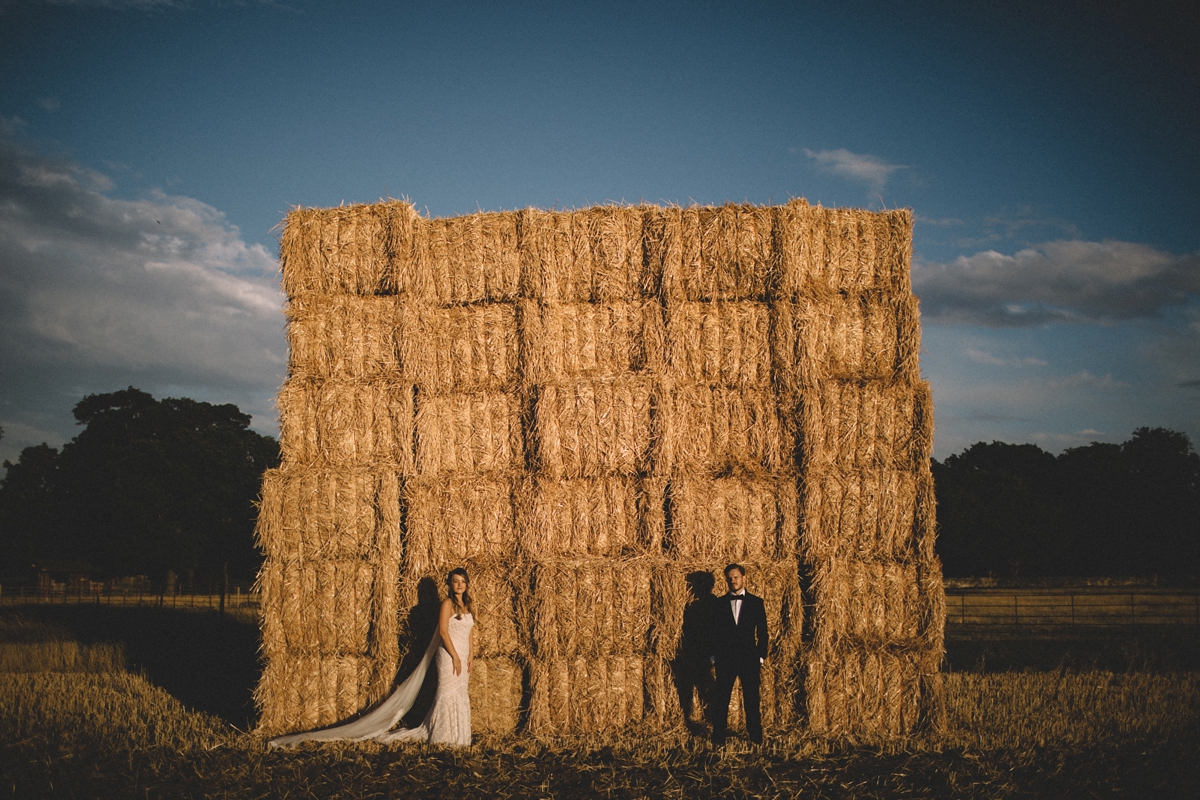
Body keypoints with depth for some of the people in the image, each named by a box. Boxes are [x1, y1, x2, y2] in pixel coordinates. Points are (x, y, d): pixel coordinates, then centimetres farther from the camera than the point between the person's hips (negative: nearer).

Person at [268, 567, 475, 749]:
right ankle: (443, 737, 1)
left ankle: (458, 736, 16)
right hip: (449, 654, -7)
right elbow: (443, 631, -15)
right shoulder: (448, 603, -9)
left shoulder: (468, 605, 13)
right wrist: (455, 657, -17)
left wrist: (470, 655, 6)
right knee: (448, 694, -5)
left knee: (460, 695, 9)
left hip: (462, 655, 7)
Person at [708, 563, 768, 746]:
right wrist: (713, 657, 3)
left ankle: (756, 737, 11)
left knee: (751, 700, 2)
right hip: (725, 660, 1)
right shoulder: (719, 604, 9)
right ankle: (718, 738, 7)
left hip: (749, 659, -1)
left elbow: (762, 633, 5)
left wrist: (761, 659, 0)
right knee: (721, 700, 0)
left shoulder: (756, 602, 6)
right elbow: (714, 633, 10)